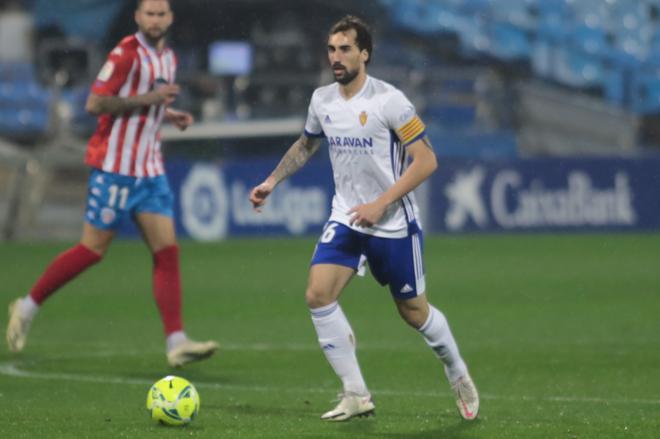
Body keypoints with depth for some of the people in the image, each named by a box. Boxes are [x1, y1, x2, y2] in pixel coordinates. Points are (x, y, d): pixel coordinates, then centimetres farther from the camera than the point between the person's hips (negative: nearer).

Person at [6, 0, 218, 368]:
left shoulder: (168, 58, 13)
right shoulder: (127, 54, -13)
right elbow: (95, 104, -18)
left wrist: (169, 115, 7)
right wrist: (148, 99, -21)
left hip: (150, 171, 7)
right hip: (115, 168, -7)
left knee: (167, 251, -4)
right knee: (93, 249, -1)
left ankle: (177, 342, -8)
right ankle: (28, 307, 17)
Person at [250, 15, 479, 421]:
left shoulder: (389, 101, -16)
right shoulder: (322, 100, 2)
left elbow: (426, 160, -17)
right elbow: (306, 145, 23)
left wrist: (381, 203, -23)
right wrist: (272, 181, 12)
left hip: (394, 224, -5)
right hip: (345, 220, 5)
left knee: (414, 312, 6)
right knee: (318, 294, -15)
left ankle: (459, 375, 35)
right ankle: (356, 395, -7)